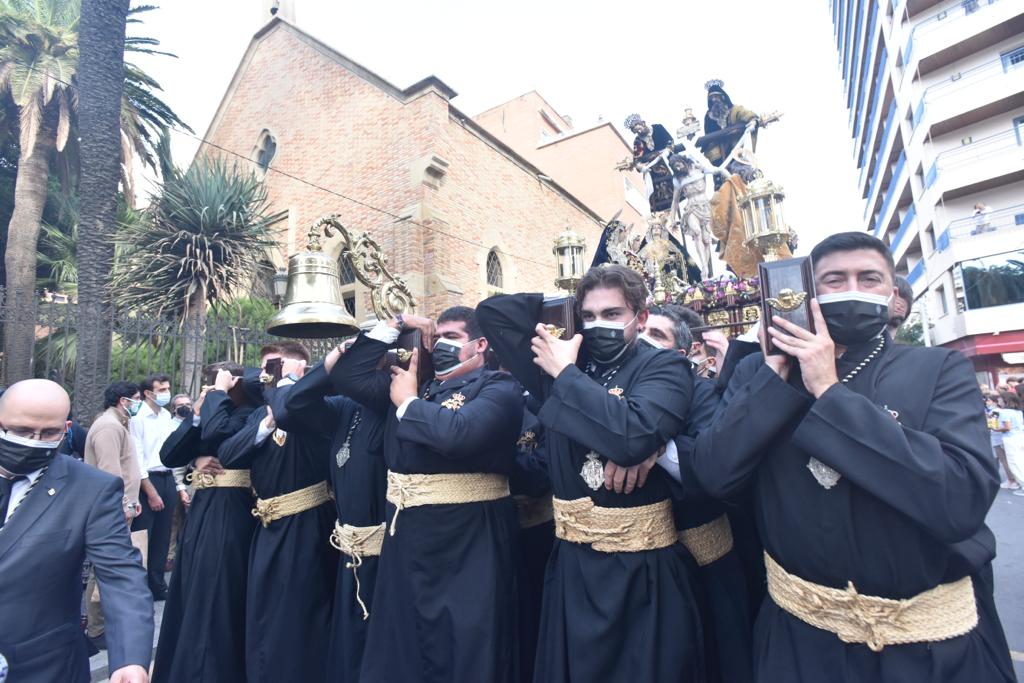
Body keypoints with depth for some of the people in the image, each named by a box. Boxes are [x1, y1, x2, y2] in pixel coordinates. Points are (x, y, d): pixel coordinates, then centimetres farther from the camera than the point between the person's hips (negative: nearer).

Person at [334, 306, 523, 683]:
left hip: (467, 540, -6)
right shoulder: (413, 382, 12)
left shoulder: (498, 387, -9)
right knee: (399, 648, 22)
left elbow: (460, 433, -27)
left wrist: (408, 401, -10)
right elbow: (349, 375, 8)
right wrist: (394, 325, 4)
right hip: (405, 534, 6)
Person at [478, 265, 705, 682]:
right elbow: (491, 312, 5)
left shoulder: (664, 367, -10)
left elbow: (632, 435, -29)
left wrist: (566, 373, -18)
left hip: (641, 566, -4)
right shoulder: (560, 359, 3)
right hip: (572, 559, 5)